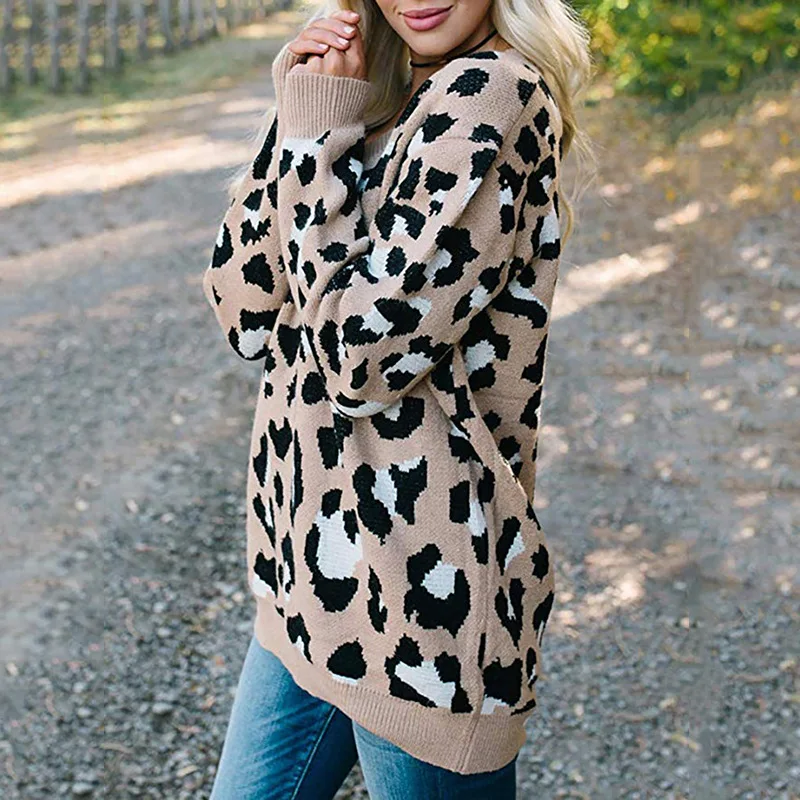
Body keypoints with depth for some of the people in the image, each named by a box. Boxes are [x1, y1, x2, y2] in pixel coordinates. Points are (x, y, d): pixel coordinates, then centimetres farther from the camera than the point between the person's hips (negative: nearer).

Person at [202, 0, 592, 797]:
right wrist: (301, 112, -7)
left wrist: (315, 129, -14)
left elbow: (360, 350, -23)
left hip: (419, 590, -8)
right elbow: (245, 312, 2)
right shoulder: (387, 100, 9)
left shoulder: (491, 95, -16)